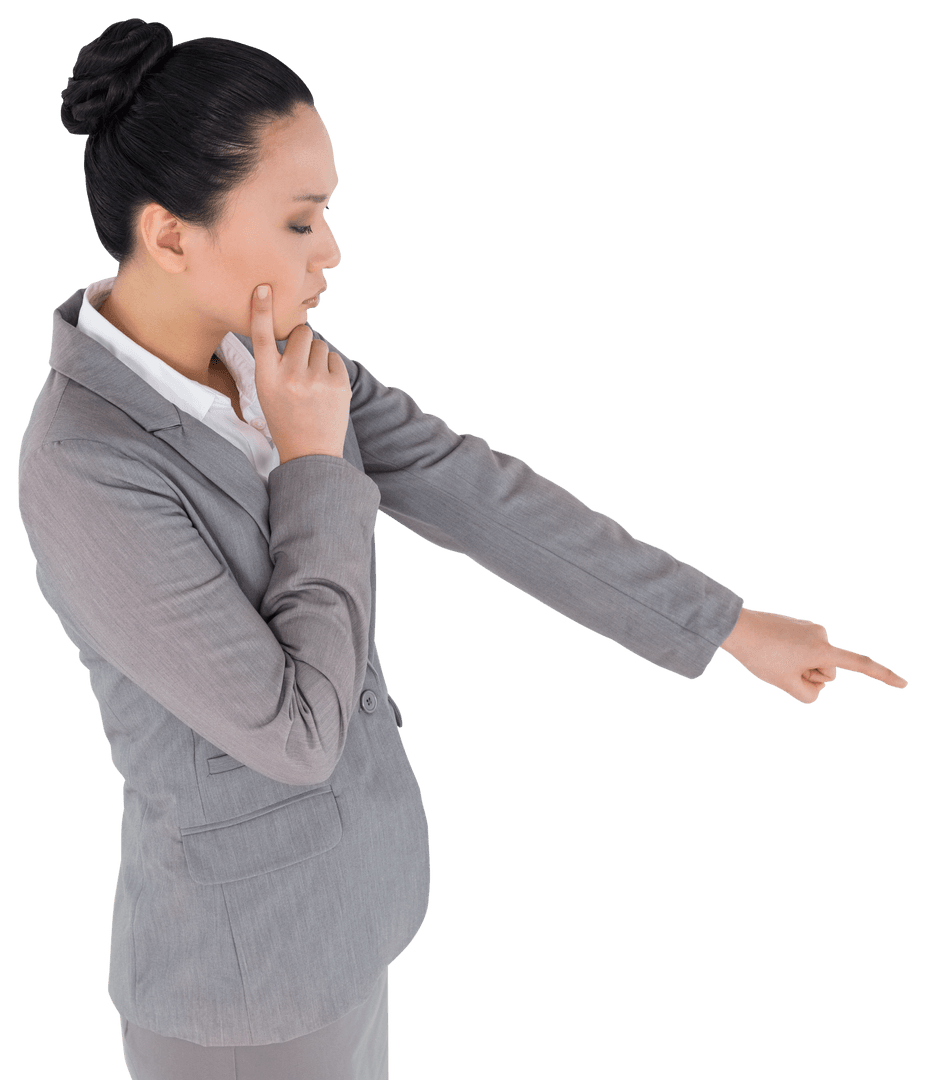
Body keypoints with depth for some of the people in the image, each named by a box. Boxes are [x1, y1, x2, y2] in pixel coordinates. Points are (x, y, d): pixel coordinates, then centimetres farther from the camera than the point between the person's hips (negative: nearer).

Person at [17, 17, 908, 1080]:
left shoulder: (259, 349, -7)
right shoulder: (82, 470, -32)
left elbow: (473, 493, -7)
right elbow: (292, 732, -28)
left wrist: (735, 625, -5)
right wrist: (314, 458, -23)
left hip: (329, 878, 8)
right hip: (248, 947, -7)